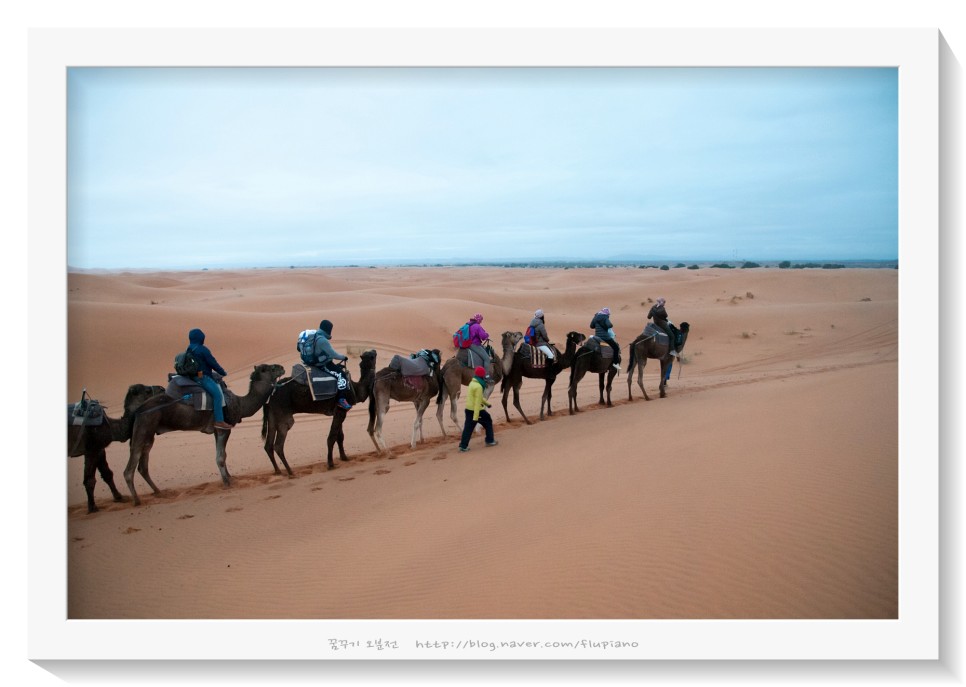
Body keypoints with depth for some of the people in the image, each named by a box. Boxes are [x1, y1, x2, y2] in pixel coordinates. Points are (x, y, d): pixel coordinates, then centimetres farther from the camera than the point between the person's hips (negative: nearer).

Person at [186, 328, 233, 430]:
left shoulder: (190, 349, 14)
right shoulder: (202, 349, -14)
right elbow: (213, 363, -11)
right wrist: (223, 373, 4)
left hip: (194, 375, 10)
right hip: (202, 377, -10)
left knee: (219, 385, 21)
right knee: (217, 394, -17)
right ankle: (219, 421, -25)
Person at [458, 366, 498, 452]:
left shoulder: (472, 383, 9)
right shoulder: (478, 386, -20)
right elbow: (477, 403, -24)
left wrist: (486, 403, 36)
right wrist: (475, 417, -26)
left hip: (468, 409, 8)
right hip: (476, 409, -8)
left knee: (468, 427, 8)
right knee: (488, 421, 14)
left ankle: (463, 446, 4)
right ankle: (490, 441, 24)